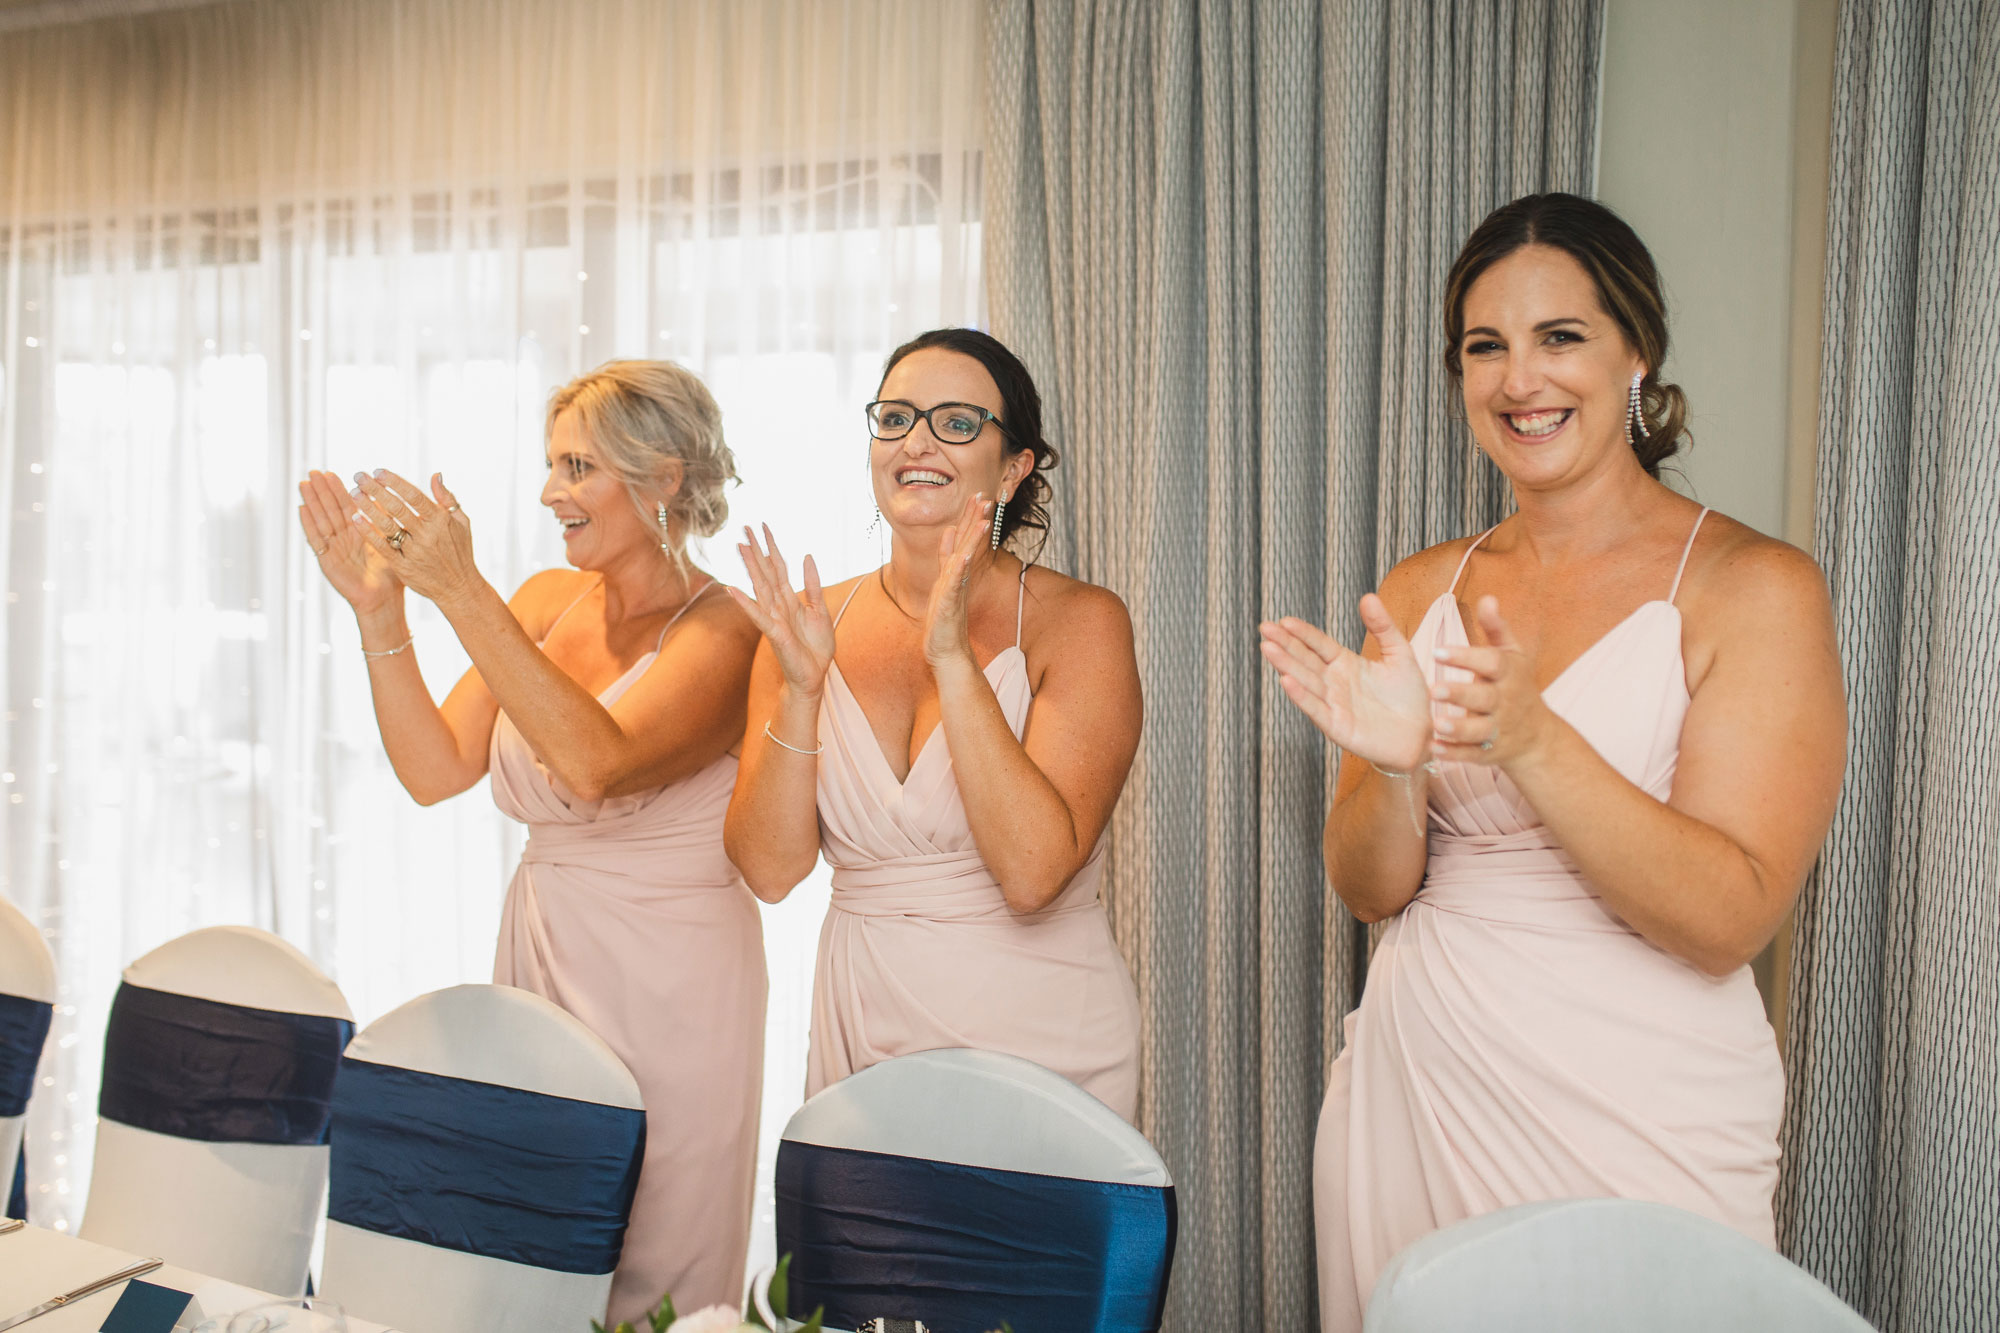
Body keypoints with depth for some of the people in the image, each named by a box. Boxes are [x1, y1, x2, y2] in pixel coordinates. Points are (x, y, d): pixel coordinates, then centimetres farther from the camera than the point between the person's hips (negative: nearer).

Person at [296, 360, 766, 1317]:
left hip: (667, 987, -6)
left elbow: (597, 763, -32)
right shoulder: (546, 602, 5)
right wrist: (380, 613, -12)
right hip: (539, 952, 6)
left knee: (649, 1286, 8)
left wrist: (461, 591, -32)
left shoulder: (722, 634, -15)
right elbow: (436, 769, -1)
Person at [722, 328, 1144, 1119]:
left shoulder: (1078, 622, -11)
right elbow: (768, 868, -6)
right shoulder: (811, 625, 0)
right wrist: (800, 687, -19)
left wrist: (953, 658, -26)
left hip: (1039, 1041, -3)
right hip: (863, 1025, 3)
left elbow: (1033, 874, -22)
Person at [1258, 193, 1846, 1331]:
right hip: (1415, 1087, 4)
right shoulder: (1422, 591, 4)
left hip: (1635, 1119, -4)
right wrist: (1396, 767, -20)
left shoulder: (1754, 586, -9)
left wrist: (1532, 740, -30)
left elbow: (1729, 921, -17)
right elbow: (1369, 889, 1)